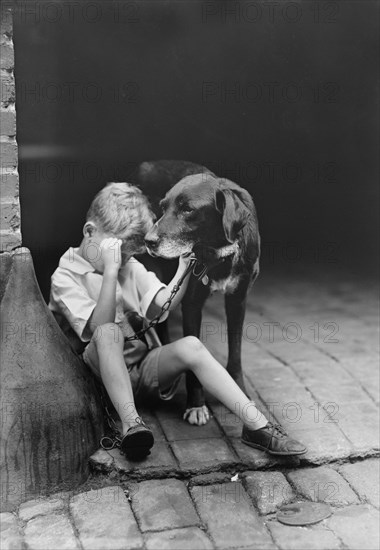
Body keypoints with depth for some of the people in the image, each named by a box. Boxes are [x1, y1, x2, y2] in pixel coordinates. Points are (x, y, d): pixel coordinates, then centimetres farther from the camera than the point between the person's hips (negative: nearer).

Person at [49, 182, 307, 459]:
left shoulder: (131, 267, 13)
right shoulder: (65, 277, -5)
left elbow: (160, 307, -1)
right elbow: (100, 327, -21)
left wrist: (183, 270, -14)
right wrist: (110, 271, -26)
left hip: (145, 368, 4)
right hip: (101, 374, -4)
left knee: (190, 346, -24)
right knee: (108, 332, -35)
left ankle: (257, 425, -28)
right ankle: (130, 423, -40)